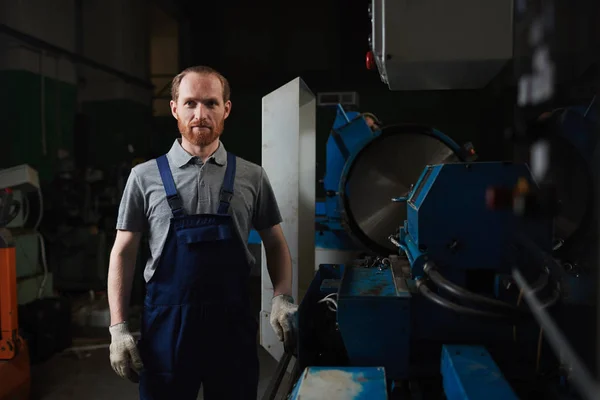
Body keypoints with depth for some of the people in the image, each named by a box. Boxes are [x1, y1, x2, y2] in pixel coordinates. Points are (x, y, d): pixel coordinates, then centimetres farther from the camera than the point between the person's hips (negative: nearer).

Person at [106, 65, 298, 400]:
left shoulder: (252, 177, 1)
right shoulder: (145, 176, 0)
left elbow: (275, 244, 8)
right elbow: (124, 253, 3)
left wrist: (282, 298, -7)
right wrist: (118, 328, -2)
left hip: (233, 323, 1)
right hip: (166, 323, 0)